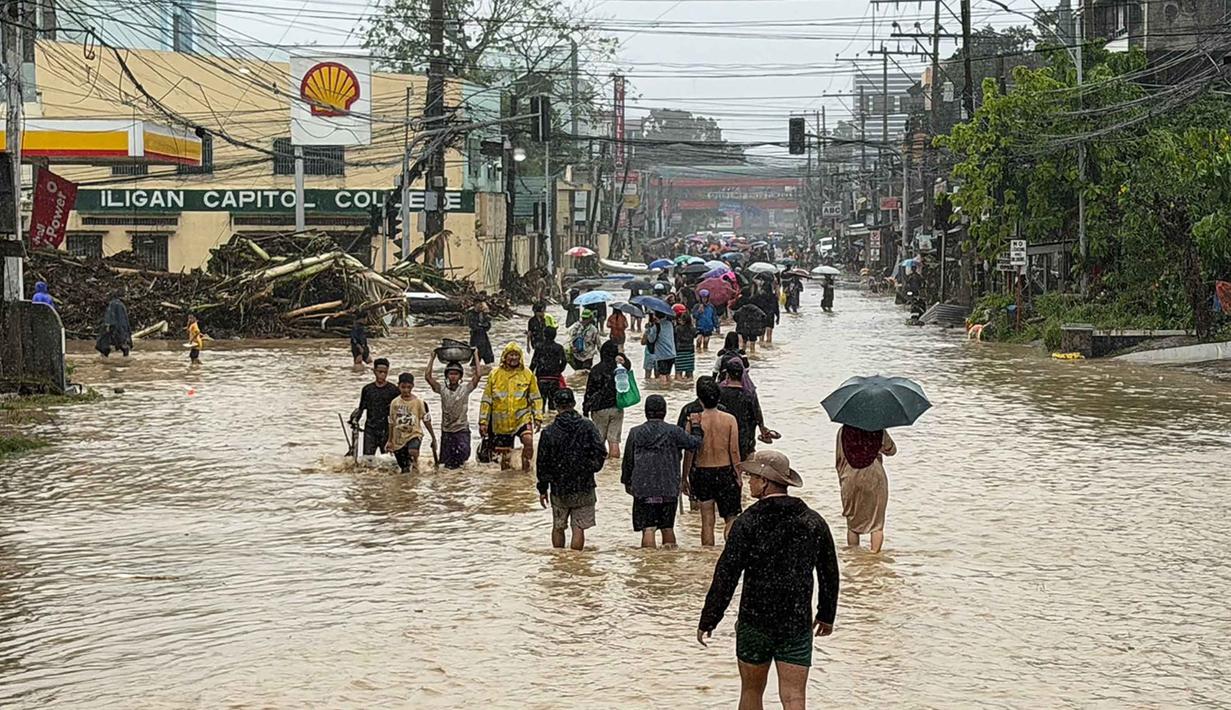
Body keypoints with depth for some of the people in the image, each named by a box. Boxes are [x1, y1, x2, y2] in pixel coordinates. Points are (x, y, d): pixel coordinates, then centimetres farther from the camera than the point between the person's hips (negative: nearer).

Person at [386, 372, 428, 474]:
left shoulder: (418, 402, -2)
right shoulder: (394, 403, 4)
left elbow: (426, 420, 1)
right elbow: (391, 423, 12)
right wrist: (390, 441, 15)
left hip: (414, 434, -3)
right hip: (399, 437, 3)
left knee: (413, 451, -36)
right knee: (403, 470, 6)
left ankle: (415, 469, -15)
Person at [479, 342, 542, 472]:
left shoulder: (527, 374, 3)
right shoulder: (495, 374, 3)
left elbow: (535, 397, 9)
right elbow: (487, 400, 6)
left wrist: (538, 417, 0)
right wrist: (483, 421, 3)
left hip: (522, 418, -1)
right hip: (501, 422, 1)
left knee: (528, 440, -27)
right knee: (505, 456, 6)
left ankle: (526, 469, -13)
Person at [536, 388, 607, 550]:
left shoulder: (549, 432, -6)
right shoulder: (587, 427, -6)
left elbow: (542, 463, -2)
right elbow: (601, 453, -8)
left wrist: (543, 489, 8)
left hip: (559, 489, 0)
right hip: (583, 488, 0)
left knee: (558, 527, 16)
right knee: (579, 528, 2)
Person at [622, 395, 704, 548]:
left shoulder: (635, 433, 0)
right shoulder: (673, 432, -5)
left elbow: (628, 461, 7)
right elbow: (695, 443, 2)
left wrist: (627, 482, 20)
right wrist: (696, 426, 20)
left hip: (643, 489, -1)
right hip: (668, 488, 1)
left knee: (648, 529, -3)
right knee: (668, 528, 14)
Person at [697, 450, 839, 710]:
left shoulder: (748, 522, -10)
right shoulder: (813, 521, 3)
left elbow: (726, 575, -11)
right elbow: (829, 574, 13)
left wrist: (708, 620, -4)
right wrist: (826, 615, 26)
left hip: (755, 622, -2)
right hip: (798, 625, 3)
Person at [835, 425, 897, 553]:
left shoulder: (843, 431, -1)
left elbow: (839, 459, 5)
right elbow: (891, 450, 9)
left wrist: (841, 480, 16)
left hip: (851, 479, 1)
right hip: (875, 478, -1)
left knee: (852, 523, 12)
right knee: (876, 523, 7)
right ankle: (875, 553, 0)